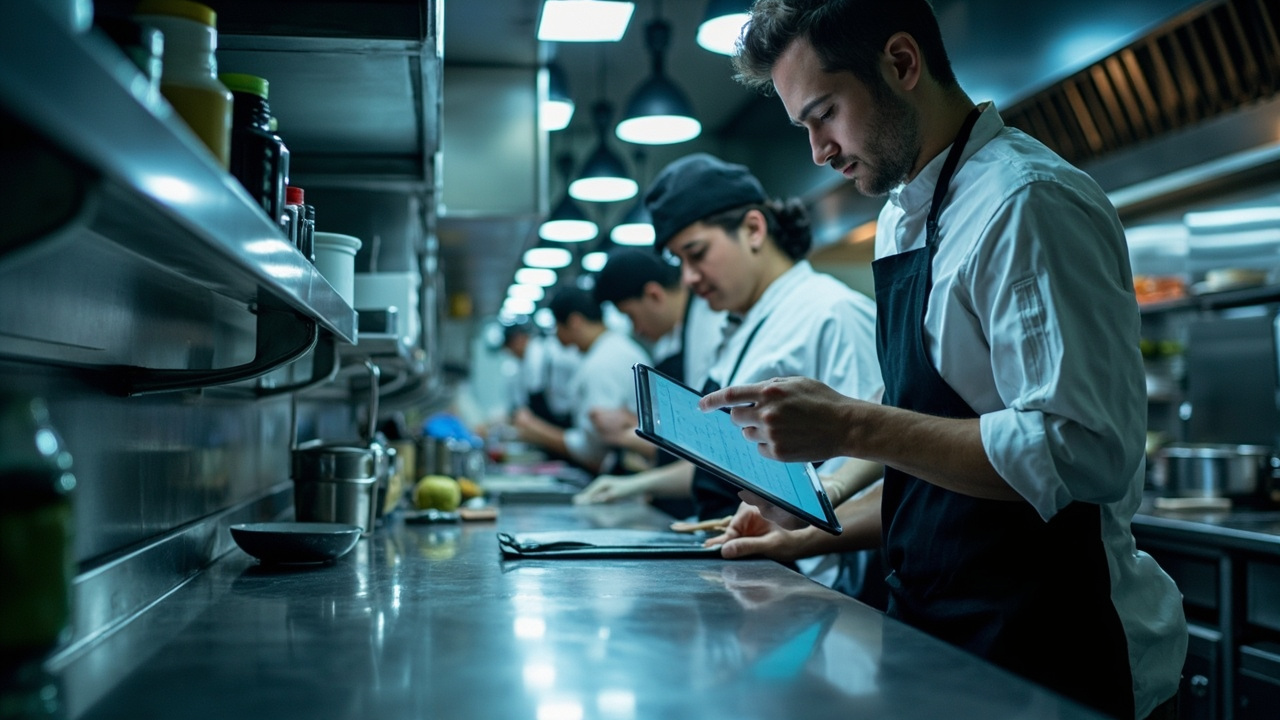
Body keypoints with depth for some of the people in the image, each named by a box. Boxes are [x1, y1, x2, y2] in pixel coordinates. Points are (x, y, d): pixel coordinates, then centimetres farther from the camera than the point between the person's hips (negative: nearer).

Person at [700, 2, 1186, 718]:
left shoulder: (1031, 203, -17)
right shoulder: (903, 221, 11)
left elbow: (1083, 452, -26)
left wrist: (852, 426, -24)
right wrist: (815, 535, 9)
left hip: (1044, 660, -8)